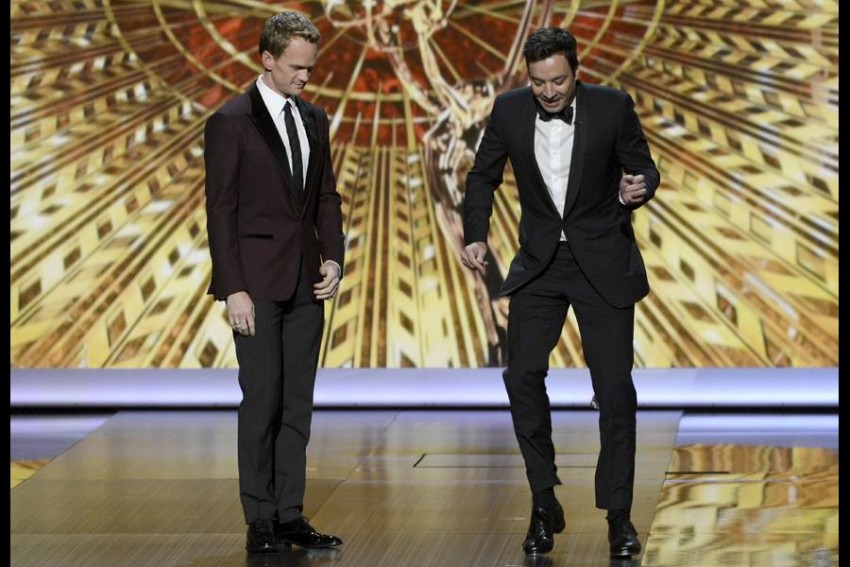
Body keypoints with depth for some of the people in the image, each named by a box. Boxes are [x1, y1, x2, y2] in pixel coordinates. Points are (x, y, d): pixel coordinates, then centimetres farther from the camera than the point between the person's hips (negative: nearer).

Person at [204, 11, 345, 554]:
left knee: (298, 403, 6)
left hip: (306, 283, 6)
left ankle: (290, 514, 10)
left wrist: (333, 258, 0)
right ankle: (260, 520, 2)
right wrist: (233, 290, -13)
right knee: (262, 401, -5)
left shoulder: (315, 119, 12)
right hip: (258, 283, -6)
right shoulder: (231, 122, -7)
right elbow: (221, 210, -9)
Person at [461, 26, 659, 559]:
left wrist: (639, 187, -23)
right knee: (523, 374, -8)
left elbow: (643, 166, 0)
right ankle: (545, 504, 7)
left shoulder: (613, 107, -12)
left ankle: (619, 515, 8)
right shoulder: (509, 110, -6)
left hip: (603, 264, -2)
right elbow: (483, 176, 7)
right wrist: (476, 235, -7)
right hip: (539, 264, 2)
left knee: (614, 386, -3)